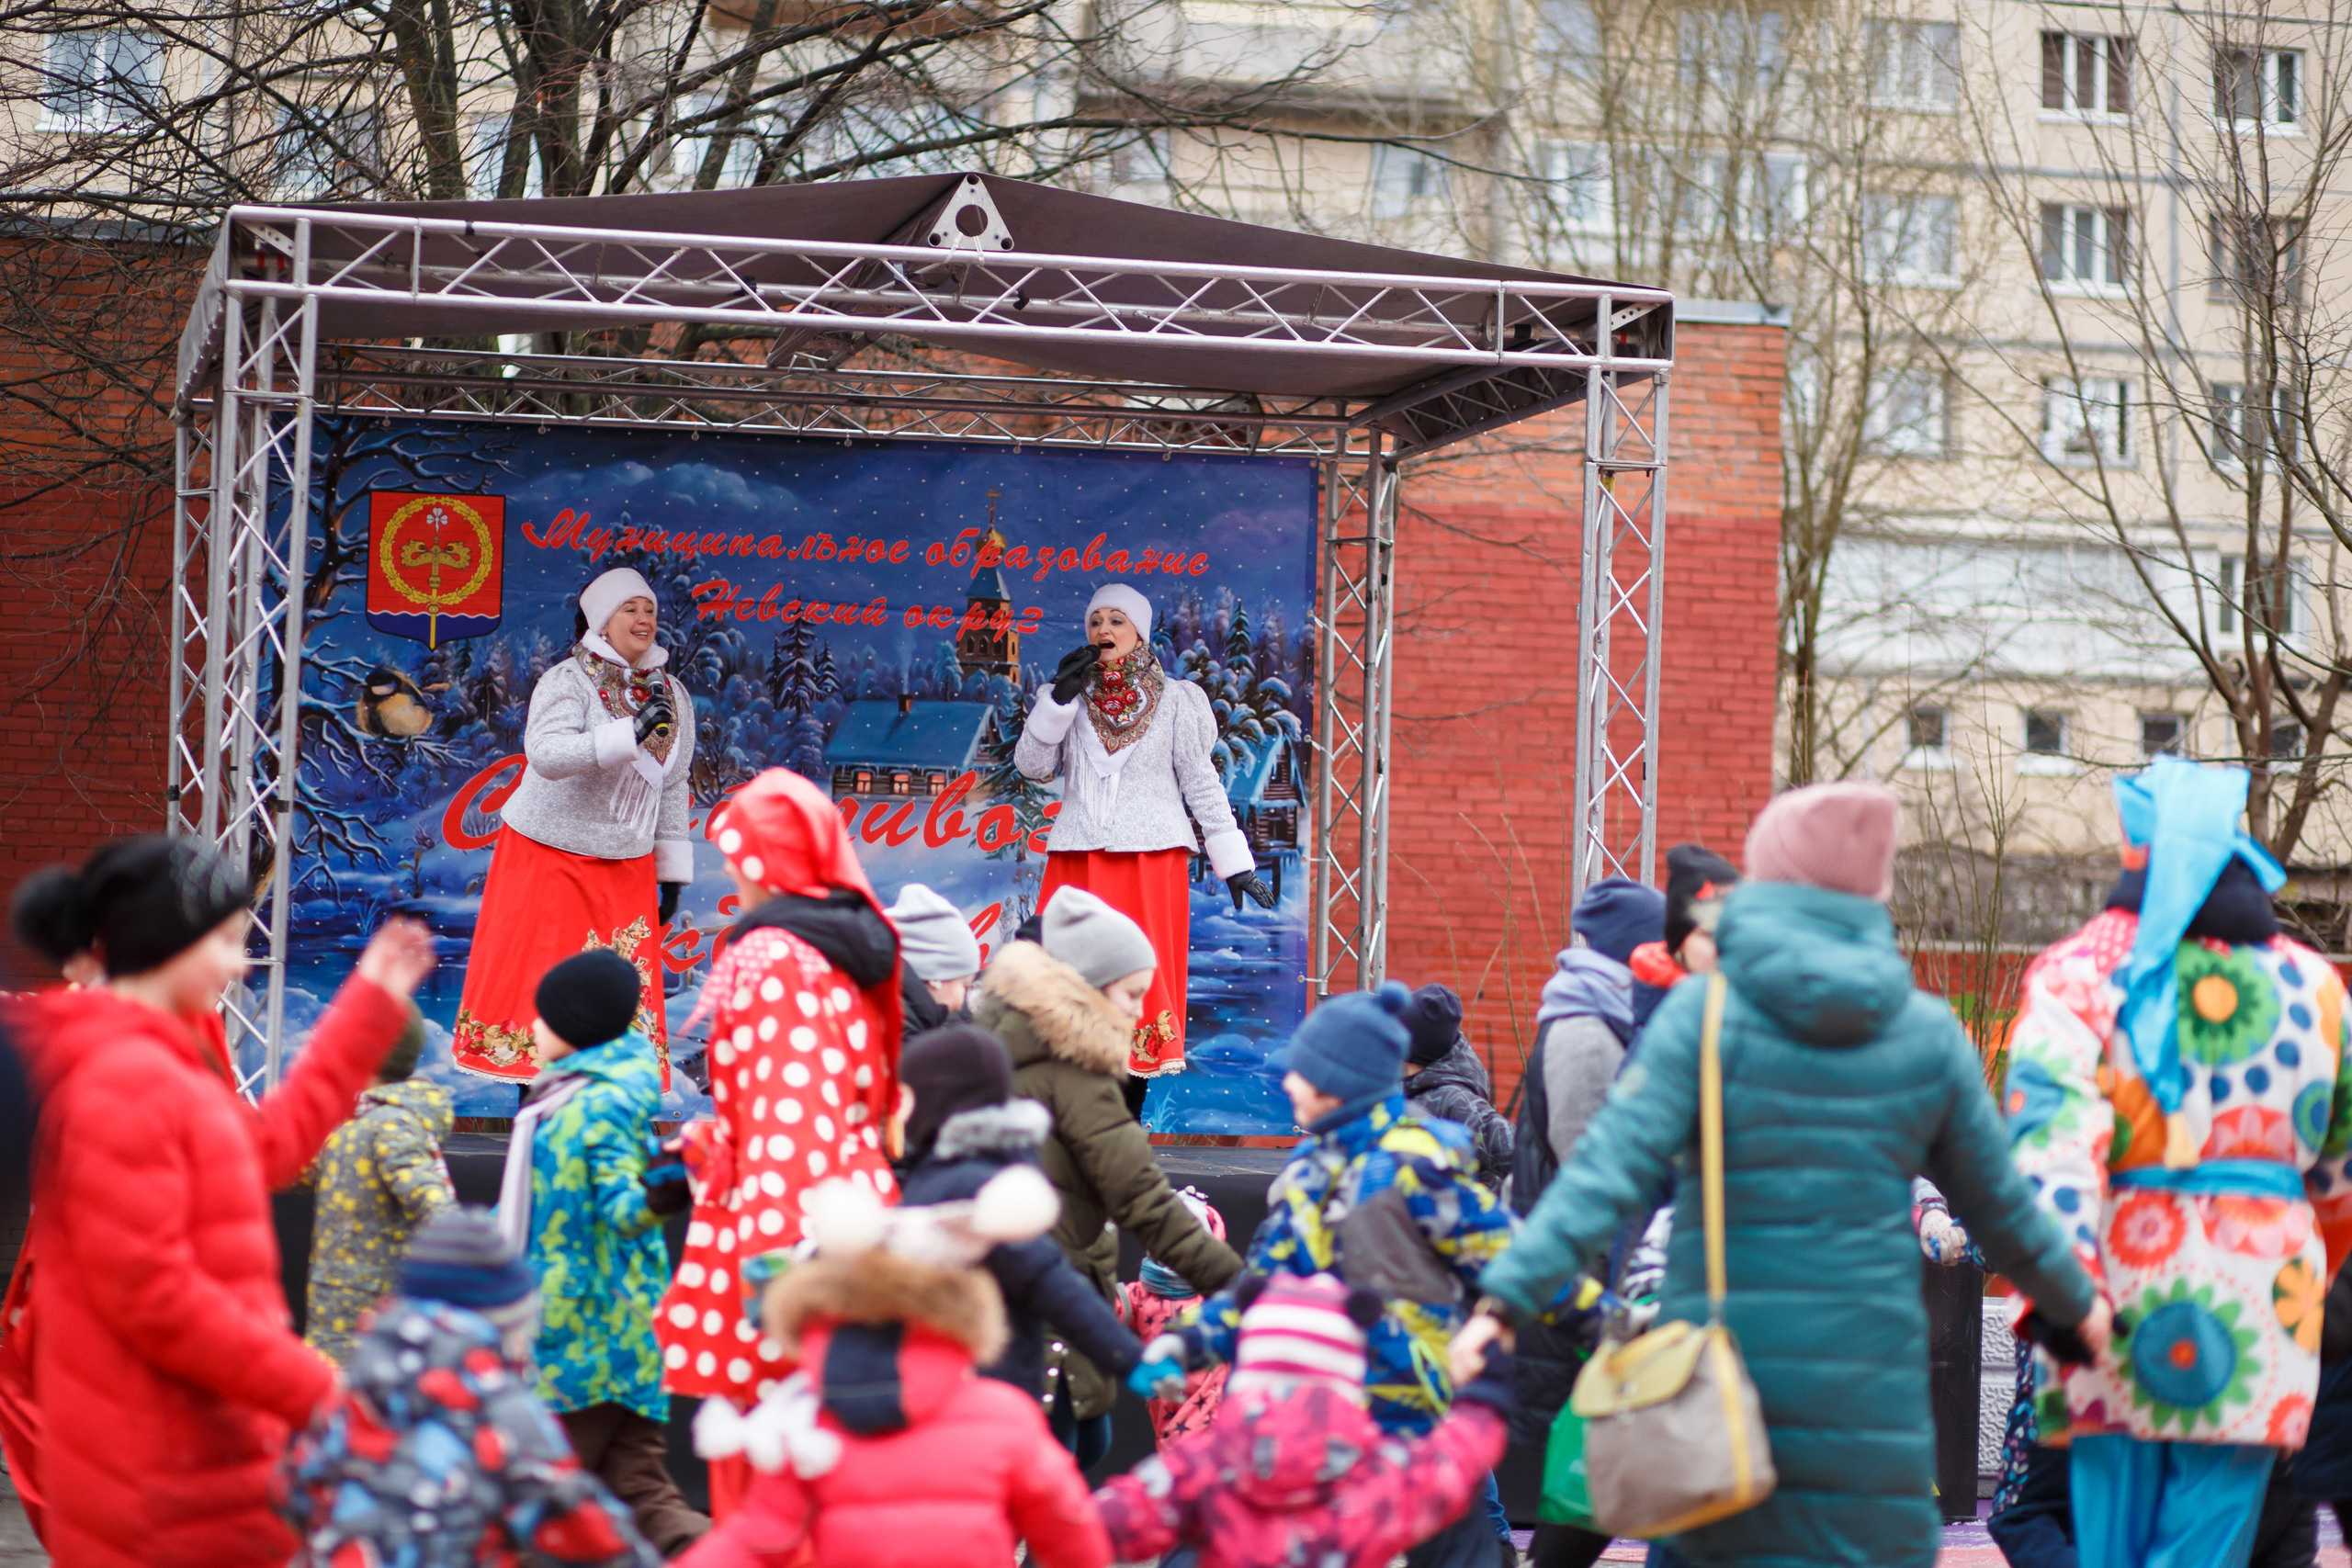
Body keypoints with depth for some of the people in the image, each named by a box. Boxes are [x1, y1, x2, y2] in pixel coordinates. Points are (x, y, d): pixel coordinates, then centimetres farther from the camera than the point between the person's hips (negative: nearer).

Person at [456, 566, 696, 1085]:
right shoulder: (568, 681, -11)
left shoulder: (672, 695, 8)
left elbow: (672, 788, 15)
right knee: (542, 980, -4)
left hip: (627, 866, 5)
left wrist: (672, 871, 13)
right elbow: (545, 754, -28)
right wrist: (632, 732, -35)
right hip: (549, 854, -5)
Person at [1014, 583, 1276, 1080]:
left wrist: (1235, 862, 3)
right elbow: (1031, 765, 3)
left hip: (1152, 859, -2)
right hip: (1077, 862, 2)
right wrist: (1059, 698, -8)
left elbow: (1200, 780, 7)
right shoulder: (1068, 697, 12)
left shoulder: (1173, 700, 7)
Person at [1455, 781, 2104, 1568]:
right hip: (1868, 1375, 1)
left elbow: (1614, 1163, -16)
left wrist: (1507, 1295, -19)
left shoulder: (1706, 1011, -4)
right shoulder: (1926, 1031, 5)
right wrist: (2077, 1303, 31)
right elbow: (1998, 1203, 14)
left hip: (1727, 1353, -1)